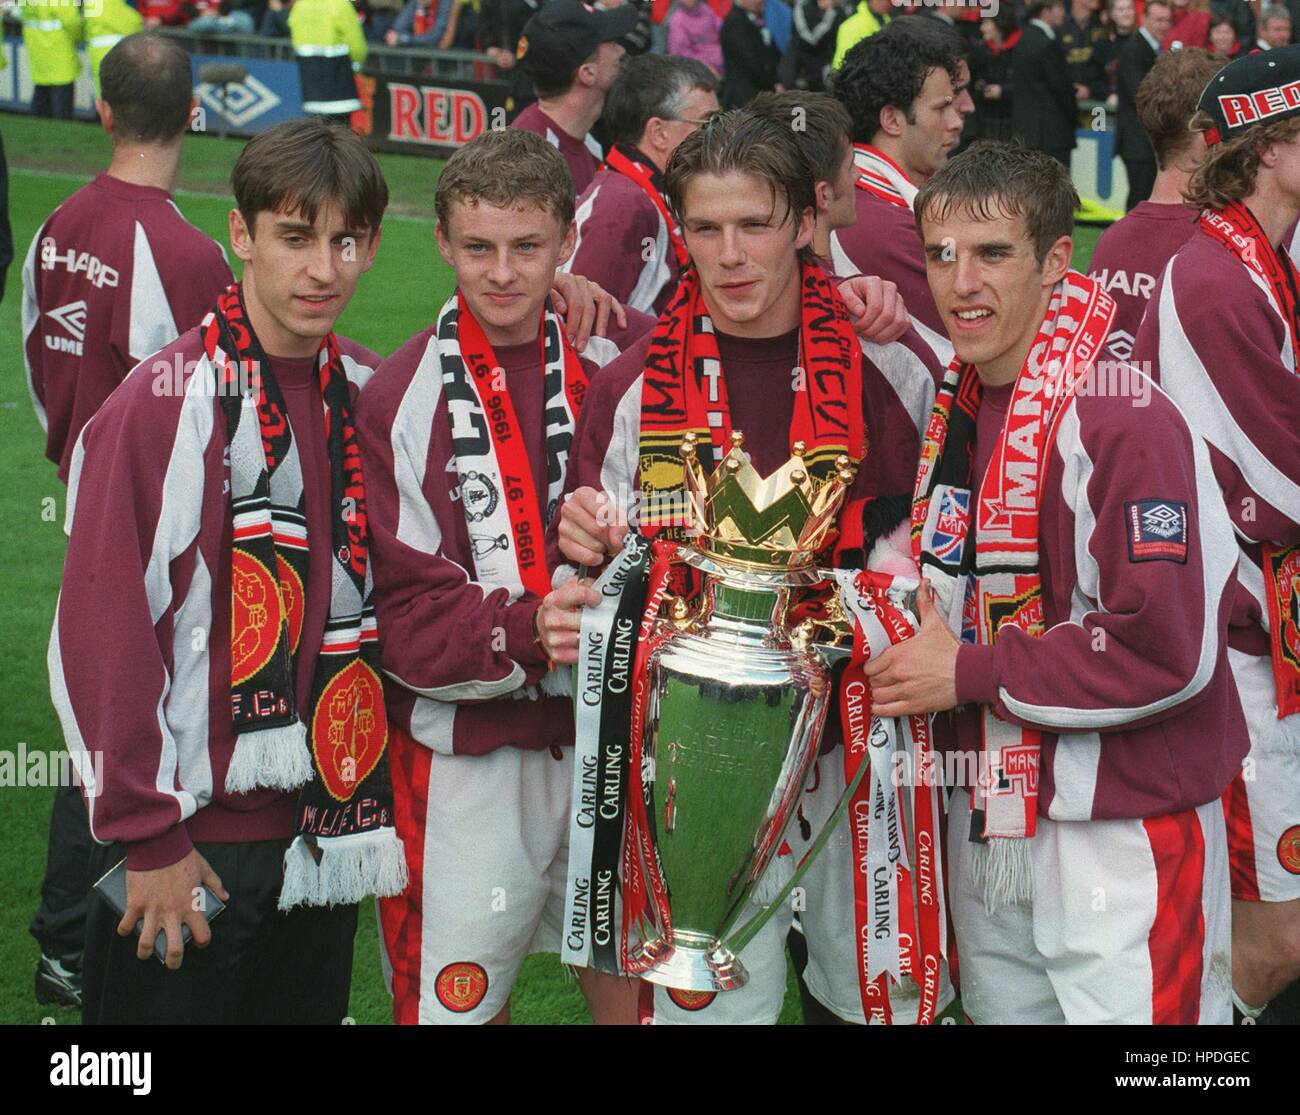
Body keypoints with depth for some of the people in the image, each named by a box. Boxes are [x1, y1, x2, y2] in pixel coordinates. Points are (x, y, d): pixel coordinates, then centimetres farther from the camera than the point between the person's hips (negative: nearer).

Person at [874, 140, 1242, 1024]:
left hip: (1122, 839, -8)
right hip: (990, 819, 8)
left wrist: (969, 673, -16)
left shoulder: (1124, 418, -18)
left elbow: (1169, 652, -23)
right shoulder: (954, 408, 8)